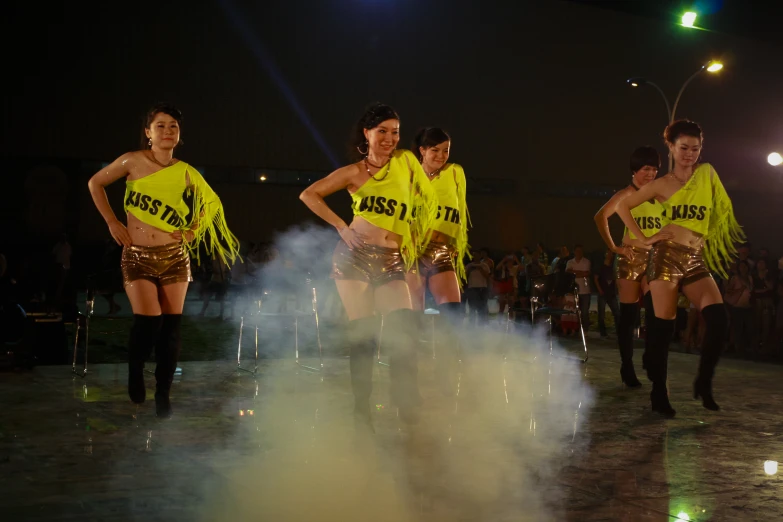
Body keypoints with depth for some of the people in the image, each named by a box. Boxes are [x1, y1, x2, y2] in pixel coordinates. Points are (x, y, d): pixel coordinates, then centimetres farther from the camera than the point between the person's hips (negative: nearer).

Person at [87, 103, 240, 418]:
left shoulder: (186, 173, 1)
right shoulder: (133, 161, -4)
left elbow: (209, 205, 16)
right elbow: (95, 183, 8)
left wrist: (191, 231, 1)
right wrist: (112, 222, 1)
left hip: (174, 257, 2)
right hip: (138, 256, -2)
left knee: (171, 326, 0)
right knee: (149, 321, -14)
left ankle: (163, 394, 12)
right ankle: (135, 370, 17)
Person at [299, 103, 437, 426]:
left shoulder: (405, 162, 8)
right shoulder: (354, 172, 3)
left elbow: (427, 201, 18)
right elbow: (309, 195, 5)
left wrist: (413, 242, 8)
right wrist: (341, 227, -3)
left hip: (392, 262, 2)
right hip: (355, 255, -2)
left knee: (405, 327, -16)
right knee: (362, 332, -3)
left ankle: (408, 404, -9)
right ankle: (361, 408, 7)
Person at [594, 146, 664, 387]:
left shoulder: (659, 195, 13)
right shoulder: (627, 194, -2)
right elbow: (600, 217, -15)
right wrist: (614, 247, -16)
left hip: (655, 259, 4)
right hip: (632, 258, -4)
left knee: (655, 310, -8)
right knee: (628, 313, 1)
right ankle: (627, 367, 8)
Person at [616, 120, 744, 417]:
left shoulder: (707, 174, 10)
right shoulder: (662, 185, 2)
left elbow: (719, 213, 25)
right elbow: (623, 207, 7)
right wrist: (643, 238, 0)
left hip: (696, 259, 3)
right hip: (667, 255, -3)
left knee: (717, 317, -15)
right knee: (664, 324, -3)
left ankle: (704, 383, 2)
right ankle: (659, 394, 5)